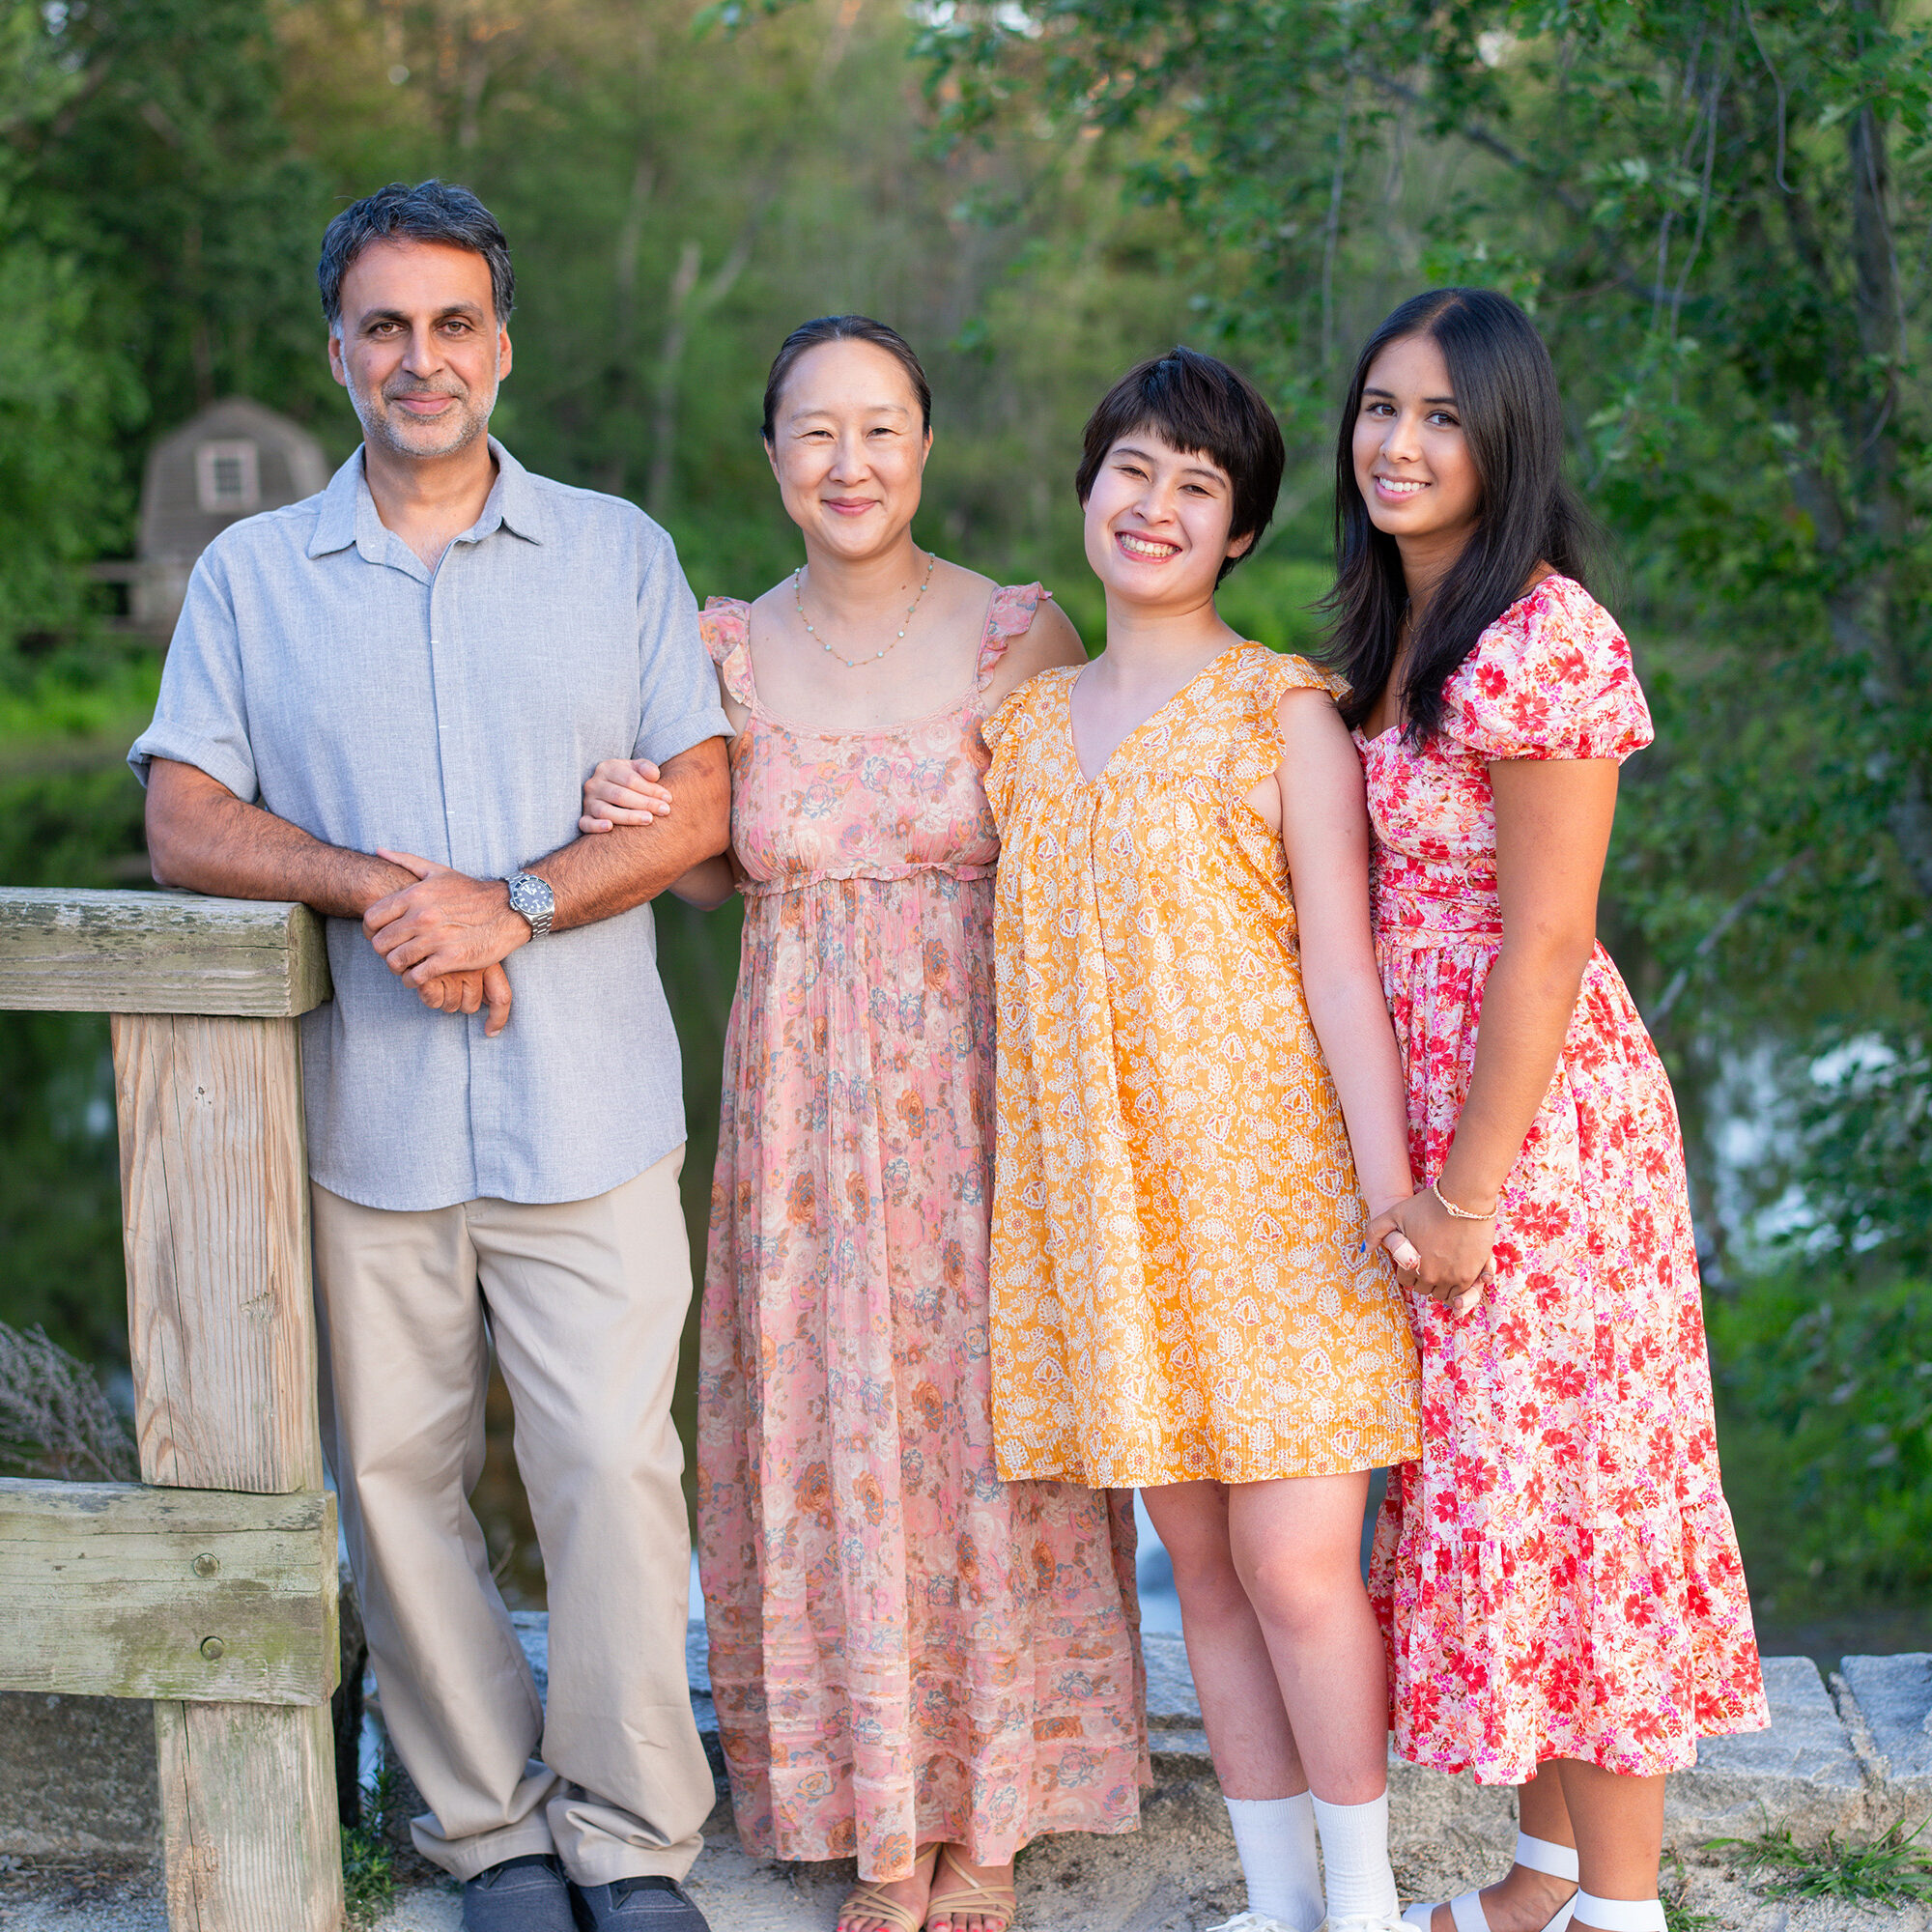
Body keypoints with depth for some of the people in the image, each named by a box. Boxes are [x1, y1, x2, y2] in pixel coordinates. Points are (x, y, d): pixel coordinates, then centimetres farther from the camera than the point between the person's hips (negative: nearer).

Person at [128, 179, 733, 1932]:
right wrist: (372, 889, -14)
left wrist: (511, 902, -12)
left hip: (588, 1116, -1)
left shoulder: (618, 552, 9)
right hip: (366, 1116, 1)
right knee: (394, 1473, 5)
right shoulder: (252, 573, 10)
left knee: (614, 1466, -4)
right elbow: (186, 820, 3)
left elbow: (699, 803, 2)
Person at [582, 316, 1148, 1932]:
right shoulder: (731, 646, 2)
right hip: (805, 1101, 2)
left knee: (987, 1422, 4)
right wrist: (632, 821, -5)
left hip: (981, 1086, -2)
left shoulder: (1022, 636, -6)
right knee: (834, 1439, 6)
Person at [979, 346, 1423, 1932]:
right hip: (1102, 1190, 4)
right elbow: (1016, 961, 17)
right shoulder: (1029, 717, 12)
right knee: (1201, 1562, 9)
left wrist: (1391, 1191, -13)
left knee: (1293, 1564, -5)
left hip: (1266, 1176, -4)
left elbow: (1341, 968, -7)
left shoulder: (1284, 712, -2)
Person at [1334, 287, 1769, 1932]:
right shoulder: (1394, 631, 10)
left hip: (1538, 1119, -9)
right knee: (1479, 1481, 14)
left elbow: (1544, 943, -20)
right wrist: (1417, 1165, 12)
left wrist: (1470, 1193, -18)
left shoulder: (1542, 636, -18)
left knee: (1558, 1489, 0)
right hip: (1424, 1108, 9)